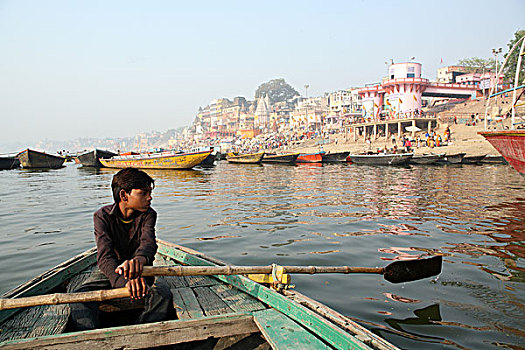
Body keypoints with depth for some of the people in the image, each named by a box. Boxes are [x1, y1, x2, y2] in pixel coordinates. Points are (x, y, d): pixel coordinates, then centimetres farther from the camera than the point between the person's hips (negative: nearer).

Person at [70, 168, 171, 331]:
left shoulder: (148, 215, -11)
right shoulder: (102, 216, -17)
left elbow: (149, 242, -33)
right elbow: (105, 256, -31)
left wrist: (140, 258, -61)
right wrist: (124, 281, -54)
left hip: (139, 269, 0)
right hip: (110, 270, 0)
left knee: (162, 293, -29)